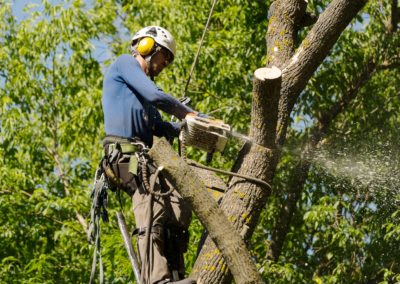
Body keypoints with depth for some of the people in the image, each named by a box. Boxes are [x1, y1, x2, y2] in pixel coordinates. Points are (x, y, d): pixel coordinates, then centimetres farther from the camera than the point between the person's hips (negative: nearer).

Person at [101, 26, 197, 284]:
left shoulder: (142, 96, 35)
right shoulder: (126, 63, 9)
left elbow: (159, 128, 23)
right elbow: (155, 95, -6)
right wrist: (189, 114, 5)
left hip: (143, 156, 10)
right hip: (126, 154, -10)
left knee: (179, 209, -5)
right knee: (153, 213, -25)